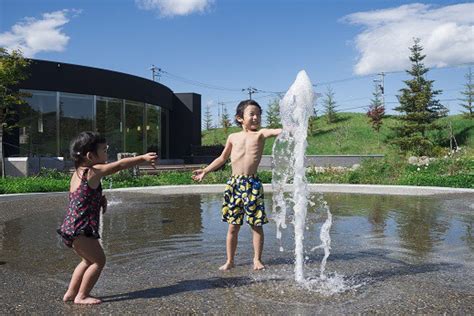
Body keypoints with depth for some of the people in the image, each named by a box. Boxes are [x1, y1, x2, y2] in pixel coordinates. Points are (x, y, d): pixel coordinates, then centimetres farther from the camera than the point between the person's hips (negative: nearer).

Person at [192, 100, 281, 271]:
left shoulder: (260, 134, 4)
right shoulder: (233, 137, 12)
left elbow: (276, 131, -17)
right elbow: (222, 158, 24)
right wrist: (205, 171, 24)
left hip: (252, 183, -2)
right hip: (234, 183, 2)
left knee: (256, 224, 3)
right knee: (233, 226, 8)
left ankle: (257, 259, 19)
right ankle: (229, 261, 20)